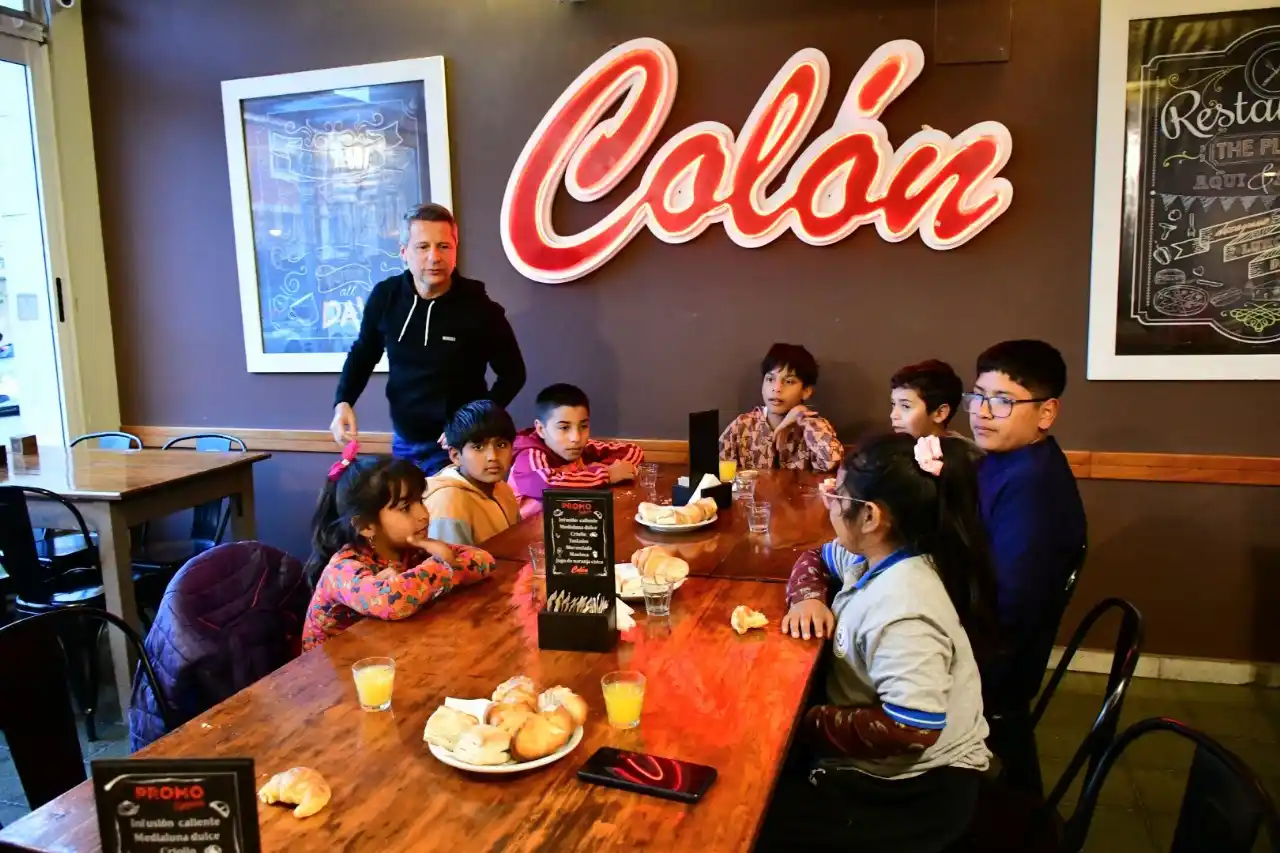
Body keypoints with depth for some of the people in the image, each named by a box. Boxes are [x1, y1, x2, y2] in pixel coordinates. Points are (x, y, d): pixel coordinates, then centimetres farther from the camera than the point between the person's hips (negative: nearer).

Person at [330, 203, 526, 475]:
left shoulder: (479, 307, -17)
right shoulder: (385, 296, -8)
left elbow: (513, 374, -6)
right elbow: (363, 353, 10)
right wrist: (343, 402, -4)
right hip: (403, 441, 4)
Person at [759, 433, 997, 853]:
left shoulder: (902, 611, -30)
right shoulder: (872, 555, -2)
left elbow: (911, 729, -32)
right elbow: (814, 559, 17)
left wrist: (810, 722, -22)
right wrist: (807, 598, -5)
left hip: (916, 789, -9)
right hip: (878, 762, 9)